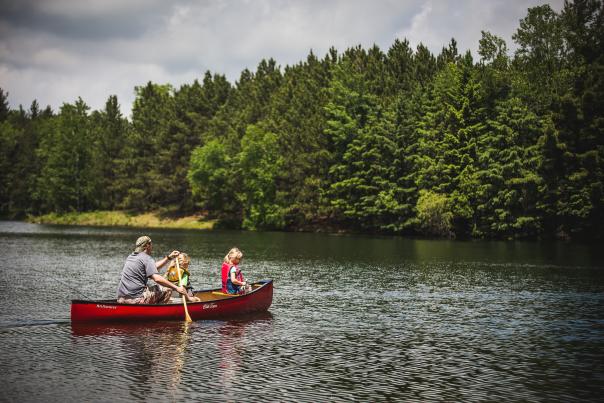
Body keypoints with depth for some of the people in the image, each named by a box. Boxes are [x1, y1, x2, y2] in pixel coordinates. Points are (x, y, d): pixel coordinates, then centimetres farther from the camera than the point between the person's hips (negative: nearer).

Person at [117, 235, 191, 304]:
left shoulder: (131, 256, 19)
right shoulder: (147, 258, -8)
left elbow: (152, 267, 31)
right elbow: (157, 278, -20)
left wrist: (168, 257, 33)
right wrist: (177, 288, -17)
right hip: (136, 299, -9)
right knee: (167, 289, -1)